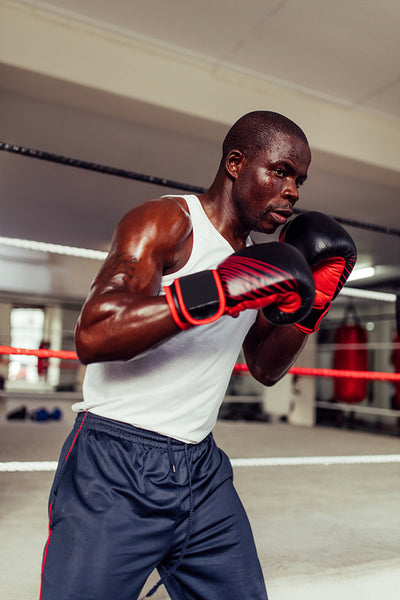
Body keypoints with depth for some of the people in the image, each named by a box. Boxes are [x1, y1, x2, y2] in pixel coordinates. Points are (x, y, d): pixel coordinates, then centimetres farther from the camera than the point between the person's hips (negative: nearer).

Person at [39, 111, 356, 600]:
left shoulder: (254, 260, 11)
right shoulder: (164, 224, -13)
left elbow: (265, 368, 17)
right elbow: (93, 337, -27)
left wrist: (311, 302, 3)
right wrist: (215, 291, -32)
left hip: (202, 469, 7)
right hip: (116, 470, -7)